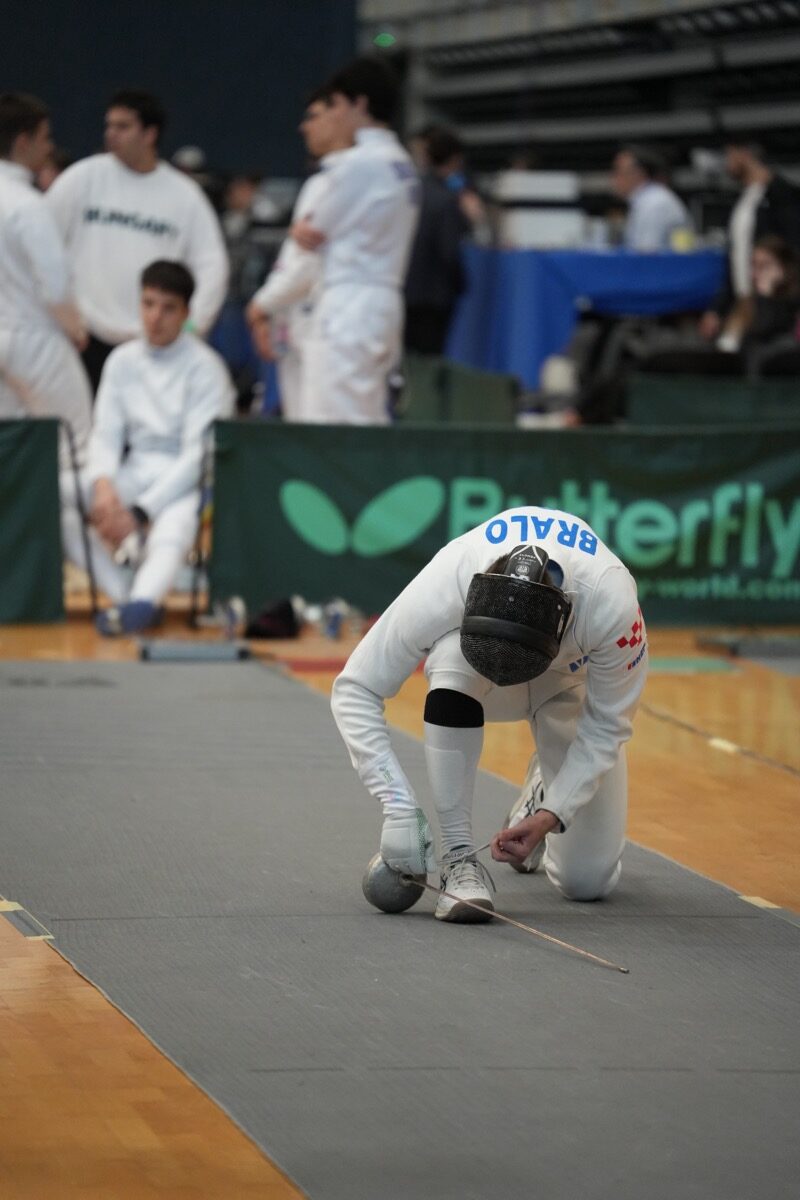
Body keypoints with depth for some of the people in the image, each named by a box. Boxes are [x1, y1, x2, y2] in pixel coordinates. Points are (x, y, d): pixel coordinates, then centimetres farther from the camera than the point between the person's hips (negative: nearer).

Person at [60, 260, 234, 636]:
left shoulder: (204, 367, -5)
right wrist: (103, 484, -19)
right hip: (133, 474, 5)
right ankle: (127, 595, -31)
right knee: (51, 492, -22)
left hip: (187, 478, -5)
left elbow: (198, 454, -12)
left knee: (174, 525, -39)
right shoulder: (123, 361, 10)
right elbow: (106, 434, 4)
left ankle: (142, 602, -68)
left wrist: (138, 513, -21)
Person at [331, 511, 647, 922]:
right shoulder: (441, 589, -41)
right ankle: (460, 858, -29)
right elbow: (355, 692, -31)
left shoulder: (614, 606, -41)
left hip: (571, 680, 0)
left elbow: (606, 727, -24)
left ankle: (544, 794, 30)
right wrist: (398, 806, -39)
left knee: (587, 880, -6)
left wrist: (551, 816, -32)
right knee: (453, 660, -40)